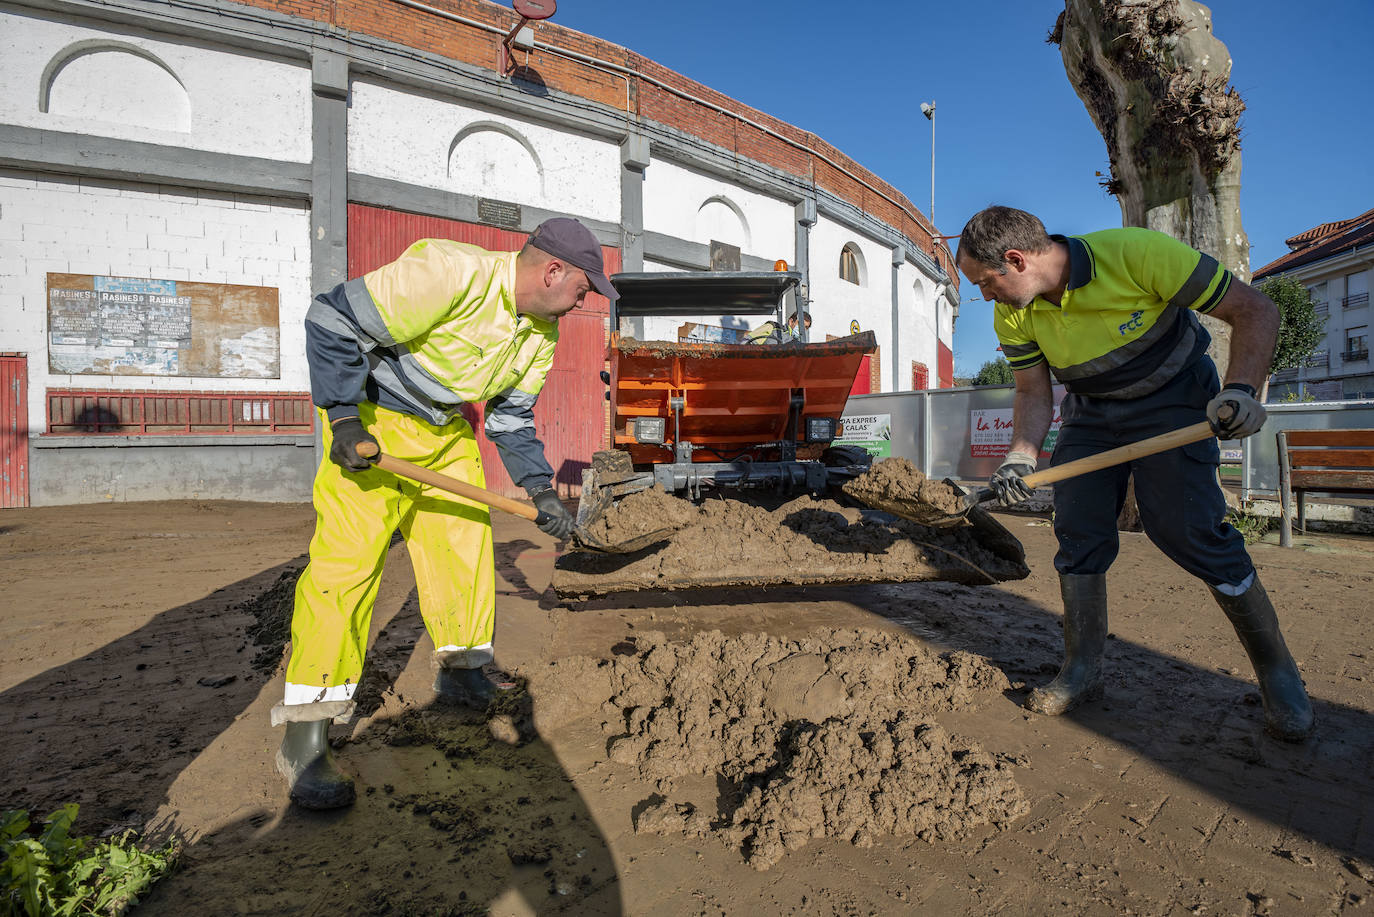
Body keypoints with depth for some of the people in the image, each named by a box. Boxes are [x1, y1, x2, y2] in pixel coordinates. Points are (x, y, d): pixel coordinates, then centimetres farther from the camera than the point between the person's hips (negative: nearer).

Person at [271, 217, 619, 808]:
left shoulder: (541, 333, 0)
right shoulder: (449, 273, -27)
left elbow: (511, 417, 9)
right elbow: (333, 318, -23)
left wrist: (539, 489, -2)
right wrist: (344, 417, -26)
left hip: (449, 434, 8)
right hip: (372, 424, -8)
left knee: (466, 544, 9)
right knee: (347, 558, -13)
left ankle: (460, 672, 30)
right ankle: (304, 741, -4)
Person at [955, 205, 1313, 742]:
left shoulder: (1135, 253, -28)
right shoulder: (1014, 316, -12)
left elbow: (1254, 310, -19)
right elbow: (1033, 392, -2)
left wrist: (1240, 390, -32)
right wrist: (1021, 456, -18)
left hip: (1173, 402, -4)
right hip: (1091, 413, 5)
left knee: (1191, 532, -15)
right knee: (1076, 531, -5)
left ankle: (1278, 673, 6)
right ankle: (1083, 671, 8)